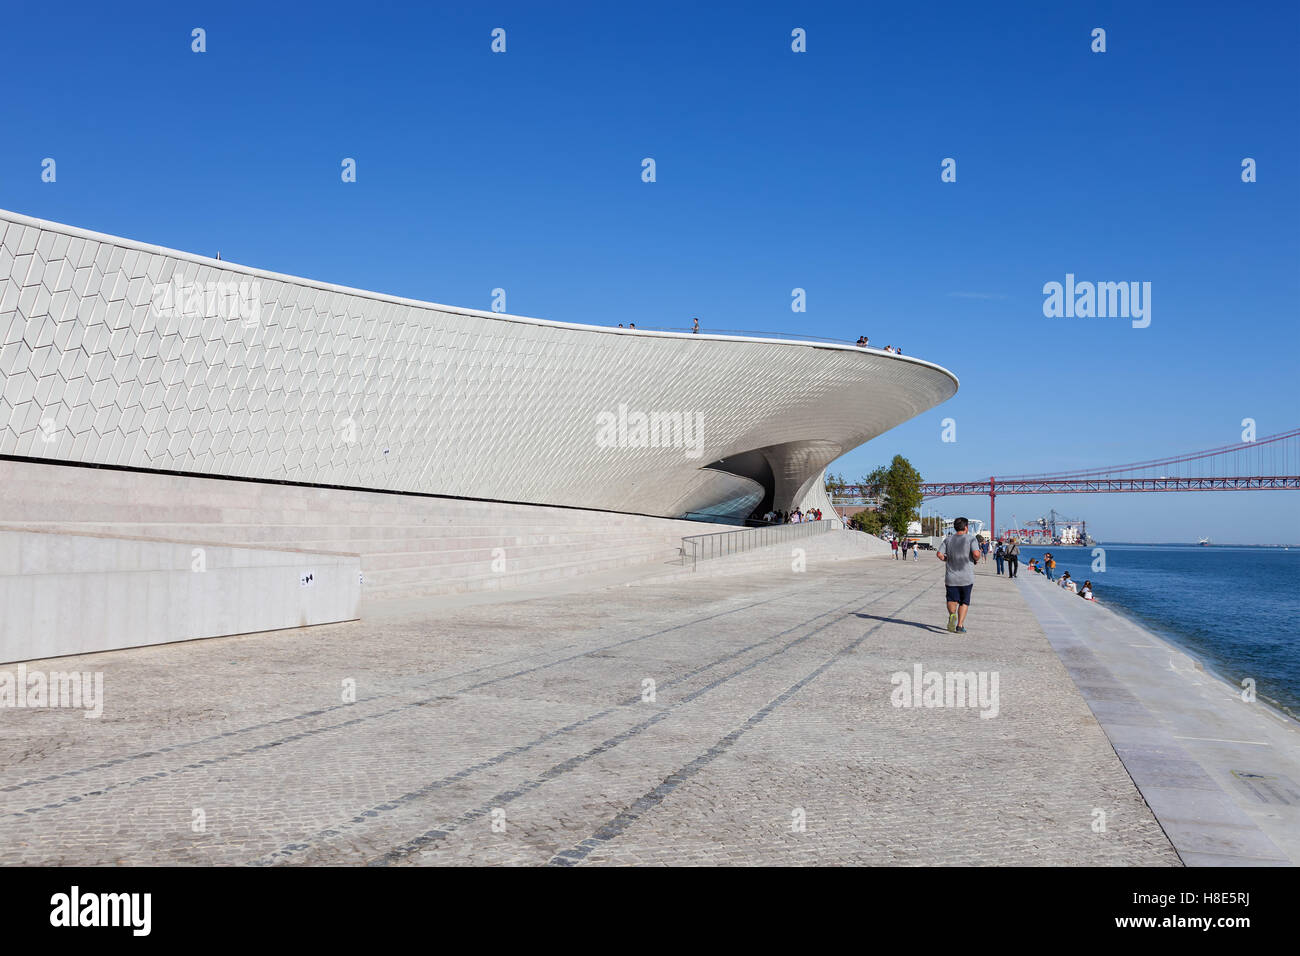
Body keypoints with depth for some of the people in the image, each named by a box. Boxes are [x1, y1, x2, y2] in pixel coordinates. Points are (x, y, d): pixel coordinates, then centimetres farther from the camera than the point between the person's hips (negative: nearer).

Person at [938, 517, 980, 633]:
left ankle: (952, 614, -22)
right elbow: (976, 553, -19)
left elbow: (940, 554, -5)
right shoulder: (971, 539, -5)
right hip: (967, 577, -2)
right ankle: (960, 625, 5)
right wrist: (976, 560, 2)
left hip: (951, 577, 2)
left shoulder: (948, 539, 4)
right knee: (964, 602, 11)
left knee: (952, 600, 9)